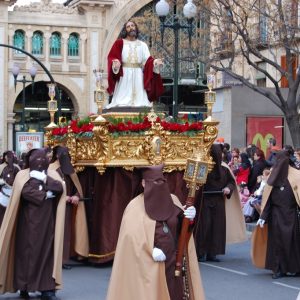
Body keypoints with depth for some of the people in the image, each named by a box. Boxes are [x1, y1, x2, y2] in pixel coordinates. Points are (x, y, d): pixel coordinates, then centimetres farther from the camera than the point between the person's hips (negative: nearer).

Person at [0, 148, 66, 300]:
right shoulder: (23, 175, 2)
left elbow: (60, 188, -7)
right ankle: (23, 287, 3)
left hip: (46, 222, 2)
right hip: (28, 221, -2)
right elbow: (25, 191, -15)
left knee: (46, 251, -3)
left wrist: (44, 178, -13)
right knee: (26, 251, -3)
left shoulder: (52, 174, 11)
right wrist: (45, 195, -11)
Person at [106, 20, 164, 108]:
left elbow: (147, 60, 5)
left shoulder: (142, 45, 14)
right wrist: (115, 63, -25)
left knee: (139, 99, -3)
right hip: (124, 75, -2)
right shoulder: (120, 43, 6)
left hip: (138, 75, 3)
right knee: (123, 99, -8)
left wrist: (155, 62, -15)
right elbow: (112, 57, -3)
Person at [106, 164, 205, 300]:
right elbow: (131, 234, -17)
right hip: (148, 264, -5)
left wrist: (189, 217, -15)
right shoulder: (135, 206, -6)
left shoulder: (172, 200, 9)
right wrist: (151, 250, -28)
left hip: (173, 260, 5)